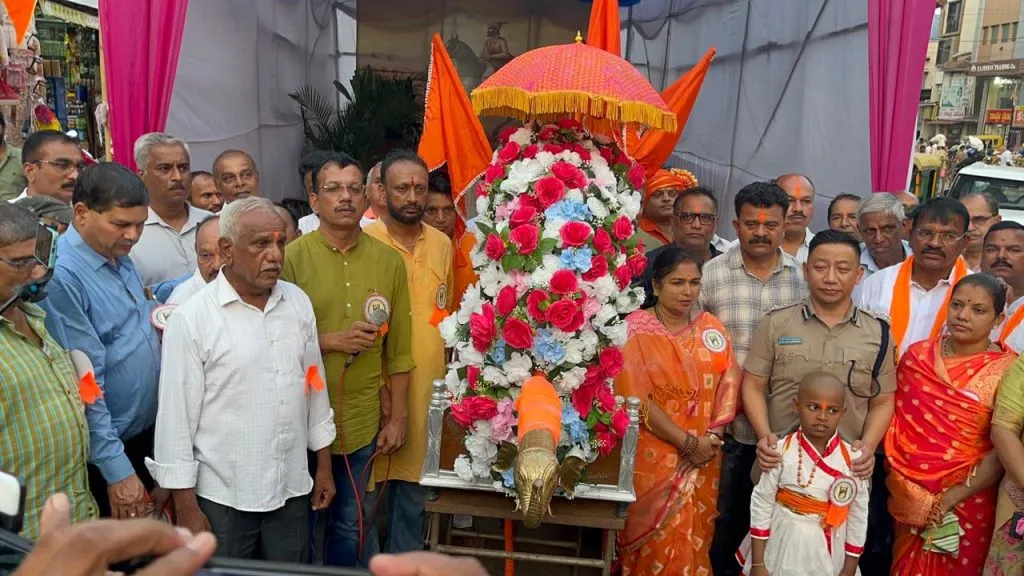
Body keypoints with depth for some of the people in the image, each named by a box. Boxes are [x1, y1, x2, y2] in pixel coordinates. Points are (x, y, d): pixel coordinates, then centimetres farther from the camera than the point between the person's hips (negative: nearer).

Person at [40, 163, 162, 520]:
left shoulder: (120, 257, 4)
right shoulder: (61, 276, -23)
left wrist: (155, 316, 1)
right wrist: (117, 470, -22)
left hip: (149, 433, 8)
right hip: (104, 451, -8)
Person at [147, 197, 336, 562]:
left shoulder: (298, 303, 1)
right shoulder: (191, 320, -13)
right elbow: (176, 417, -10)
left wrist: (324, 465, 11)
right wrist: (186, 507, -8)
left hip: (292, 489, 4)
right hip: (222, 497, -4)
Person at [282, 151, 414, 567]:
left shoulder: (389, 260, 1)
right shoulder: (293, 257, -7)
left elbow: (398, 349, 3)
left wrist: (398, 417, 3)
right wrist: (331, 341, -19)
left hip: (363, 419, 2)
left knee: (348, 524, 17)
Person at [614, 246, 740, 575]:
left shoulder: (711, 327, 8)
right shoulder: (635, 329, -8)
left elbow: (728, 386, 4)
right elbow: (637, 399, -14)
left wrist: (711, 439, -11)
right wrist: (688, 442, -15)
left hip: (703, 459, 4)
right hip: (653, 456, -4)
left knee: (694, 538, 12)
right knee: (656, 539, 2)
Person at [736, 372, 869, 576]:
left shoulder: (852, 459, -10)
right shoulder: (781, 451, -14)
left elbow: (858, 514, -2)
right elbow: (761, 503, -9)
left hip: (828, 551, 1)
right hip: (783, 544, -1)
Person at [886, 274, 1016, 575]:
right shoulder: (918, 355, -1)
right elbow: (893, 416, 4)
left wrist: (956, 495, -15)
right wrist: (903, 487, -1)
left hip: (969, 502, -3)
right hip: (909, 496, 3)